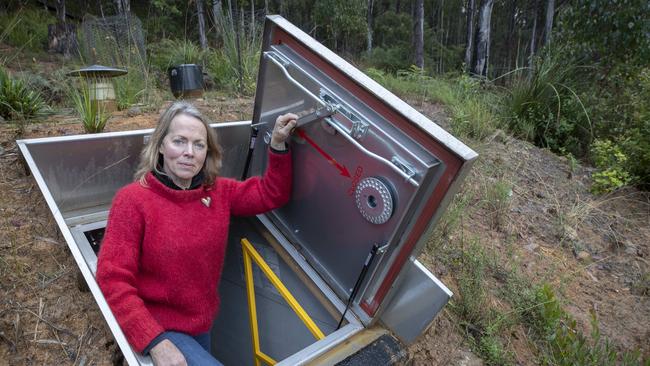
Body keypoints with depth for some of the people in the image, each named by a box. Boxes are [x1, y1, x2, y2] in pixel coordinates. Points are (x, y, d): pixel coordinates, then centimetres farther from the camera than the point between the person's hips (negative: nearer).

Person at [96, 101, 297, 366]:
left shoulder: (218, 192, -3)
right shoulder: (132, 200, -18)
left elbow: (272, 195, 5)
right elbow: (114, 280, -21)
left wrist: (278, 144, -7)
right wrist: (156, 342, -27)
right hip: (157, 329, -5)